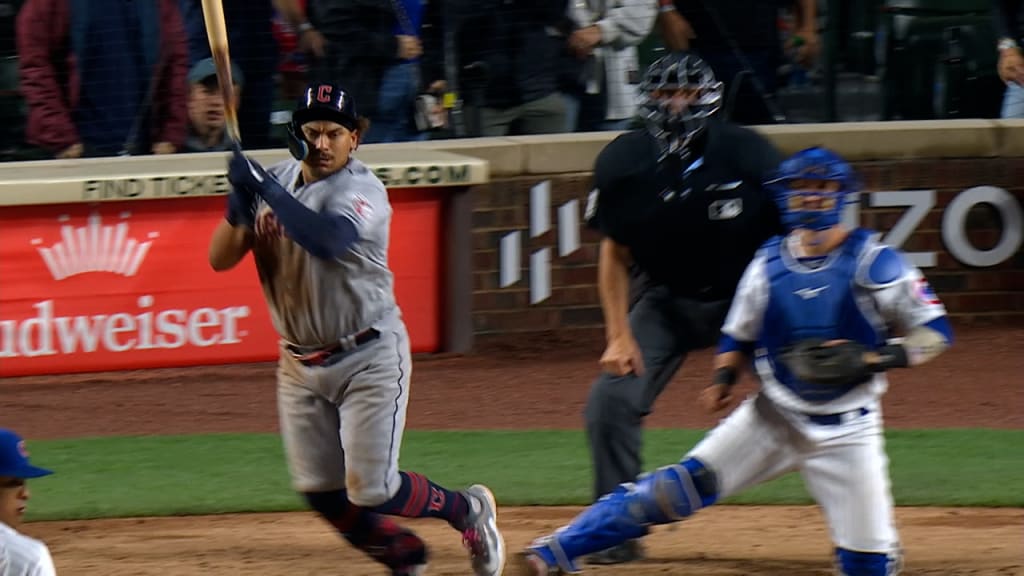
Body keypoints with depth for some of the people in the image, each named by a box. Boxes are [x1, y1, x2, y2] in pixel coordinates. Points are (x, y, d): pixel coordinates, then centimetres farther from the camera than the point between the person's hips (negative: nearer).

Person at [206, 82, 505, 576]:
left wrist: (265, 189, -33)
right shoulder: (276, 182, 2)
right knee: (320, 493, 5)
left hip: (369, 358, -6)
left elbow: (327, 241, -36)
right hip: (299, 363, 6)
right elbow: (220, 258, -1)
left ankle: (468, 511, 17)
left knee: (371, 490, -9)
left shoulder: (363, 191, -16)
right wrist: (240, 201, -19)